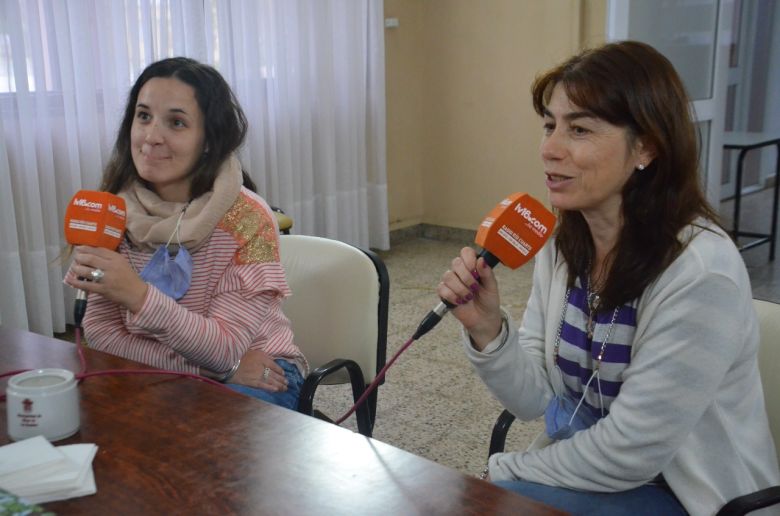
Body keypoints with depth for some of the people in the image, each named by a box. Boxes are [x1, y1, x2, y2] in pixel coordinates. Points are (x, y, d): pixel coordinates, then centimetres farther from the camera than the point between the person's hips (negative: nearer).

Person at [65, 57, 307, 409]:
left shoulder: (247, 218, -17)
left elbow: (223, 351, -18)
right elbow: (101, 331, -7)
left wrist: (138, 296, -35)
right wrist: (218, 365, -19)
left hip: (260, 376, -3)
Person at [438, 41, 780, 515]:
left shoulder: (699, 272, -26)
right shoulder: (563, 242, -5)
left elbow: (628, 452, -22)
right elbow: (536, 400, -3)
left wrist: (507, 471, -9)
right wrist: (487, 329, -21)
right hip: (584, 465, 6)